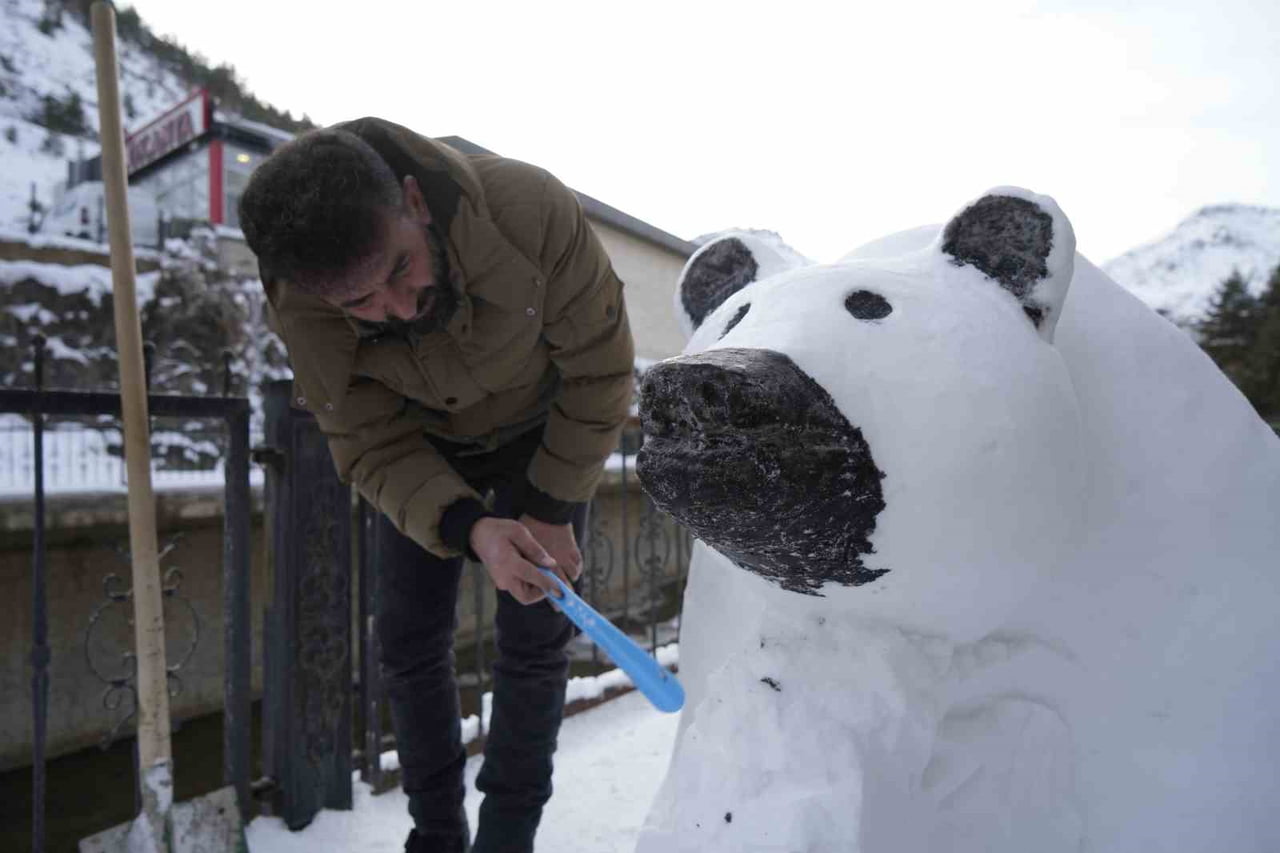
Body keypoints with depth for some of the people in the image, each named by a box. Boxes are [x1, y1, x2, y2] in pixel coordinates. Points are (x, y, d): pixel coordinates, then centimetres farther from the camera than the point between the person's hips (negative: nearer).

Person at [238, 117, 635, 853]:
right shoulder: (301, 309, -29)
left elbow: (599, 368, -24)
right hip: (421, 447, 2)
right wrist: (471, 529, -40)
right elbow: (374, 450, -21)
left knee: (534, 639, -4)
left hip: (543, 430, -1)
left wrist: (553, 510, -19)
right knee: (409, 641, 4)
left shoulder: (532, 210, -37)